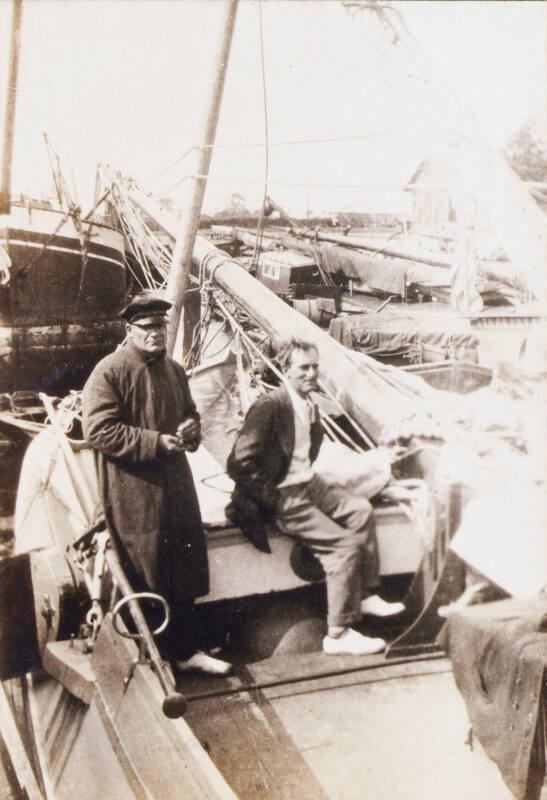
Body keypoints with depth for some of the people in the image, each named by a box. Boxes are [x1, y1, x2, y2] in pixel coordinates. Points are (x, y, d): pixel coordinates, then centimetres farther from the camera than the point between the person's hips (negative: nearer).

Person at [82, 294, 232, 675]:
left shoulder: (174, 370, 12)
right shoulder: (109, 372, -11)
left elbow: (190, 413, 25)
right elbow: (99, 430, -17)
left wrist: (190, 428, 0)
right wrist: (155, 442, -21)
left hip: (176, 484, 7)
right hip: (133, 492, -7)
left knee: (185, 571, 13)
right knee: (147, 580, 3)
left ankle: (185, 651, 27)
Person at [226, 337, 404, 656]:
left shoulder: (311, 407, 10)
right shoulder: (269, 406, -19)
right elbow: (239, 463, -24)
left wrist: (308, 478, 10)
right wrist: (271, 499, -20)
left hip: (307, 484, 9)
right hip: (281, 497, -9)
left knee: (361, 509, -2)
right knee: (345, 546, -16)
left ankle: (365, 595, 7)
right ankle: (338, 634, -6)